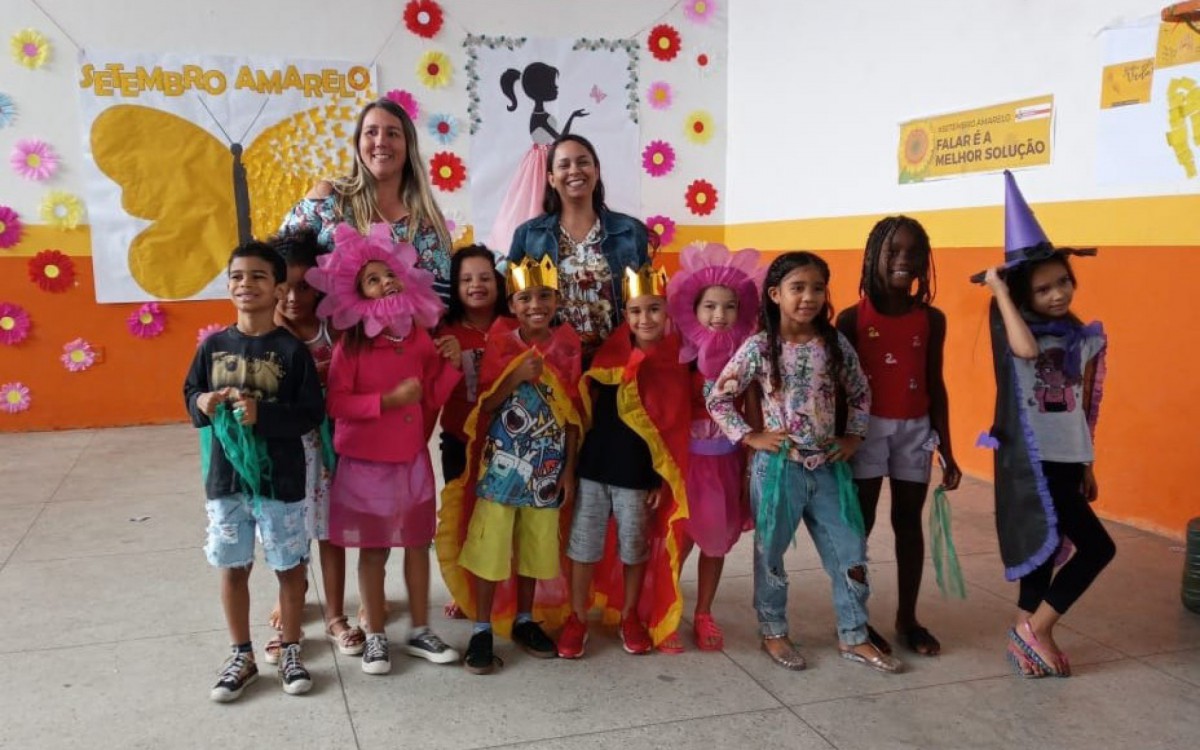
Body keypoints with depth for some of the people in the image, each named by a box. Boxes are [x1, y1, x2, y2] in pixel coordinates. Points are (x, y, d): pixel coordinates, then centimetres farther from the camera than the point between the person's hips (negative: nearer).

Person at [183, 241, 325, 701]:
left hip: (280, 479, -3)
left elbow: (312, 414, -12)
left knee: (289, 565, 10)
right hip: (225, 477, 3)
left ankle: (290, 650, 29)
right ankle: (242, 655, 30)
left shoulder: (292, 350, -10)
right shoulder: (214, 345, 0)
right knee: (232, 567, 13)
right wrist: (203, 404, -12)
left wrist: (262, 414, -25)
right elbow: (191, 395, 10)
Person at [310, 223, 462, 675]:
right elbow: (336, 404, -14)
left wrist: (452, 364, -8)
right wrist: (387, 400, -22)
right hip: (366, 462, -4)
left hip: (412, 459, 4)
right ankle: (375, 637, 22)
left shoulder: (420, 337, 1)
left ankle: (420, 632, 25)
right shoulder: (351, 344, -11)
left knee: (417, 543, 11)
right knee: (373, 550, 7)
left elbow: (432, 398, 6)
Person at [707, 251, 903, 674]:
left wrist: (854, 436, 5)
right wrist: (749, 437, -10)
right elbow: (718, 399, -5)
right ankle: (773, 633, 29)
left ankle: (853, 637, 23)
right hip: (778, 467, -3)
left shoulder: (835, 344, 1)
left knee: (850, 552, 7)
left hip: (827, 467, 3)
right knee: (771, 554, 11)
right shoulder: (759, 347, -9)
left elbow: (860, 393, 15)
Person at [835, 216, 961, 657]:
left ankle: (907, 617, 24)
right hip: (865, 426, -2)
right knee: (859, 523, 6)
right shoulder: (853, 318, -6)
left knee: (908, 522, 11)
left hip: (915, 429, 3)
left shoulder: (932, 319, 2)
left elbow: (934, 384, 6)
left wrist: (946, 449, 6)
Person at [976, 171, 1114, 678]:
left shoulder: (1081, 337, 10)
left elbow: (1082, 409, 15)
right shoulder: (1017, 327, -9)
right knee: (1096, 547, -10)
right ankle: (1034, 629, 4)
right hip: (1032, 458, -7)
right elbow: (1027, 349, -35)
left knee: (1045, 549, 12)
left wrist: (1088, 465, 17)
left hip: (1066, 457, 7)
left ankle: (1028, 640, 23)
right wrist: (999, 289, -24)